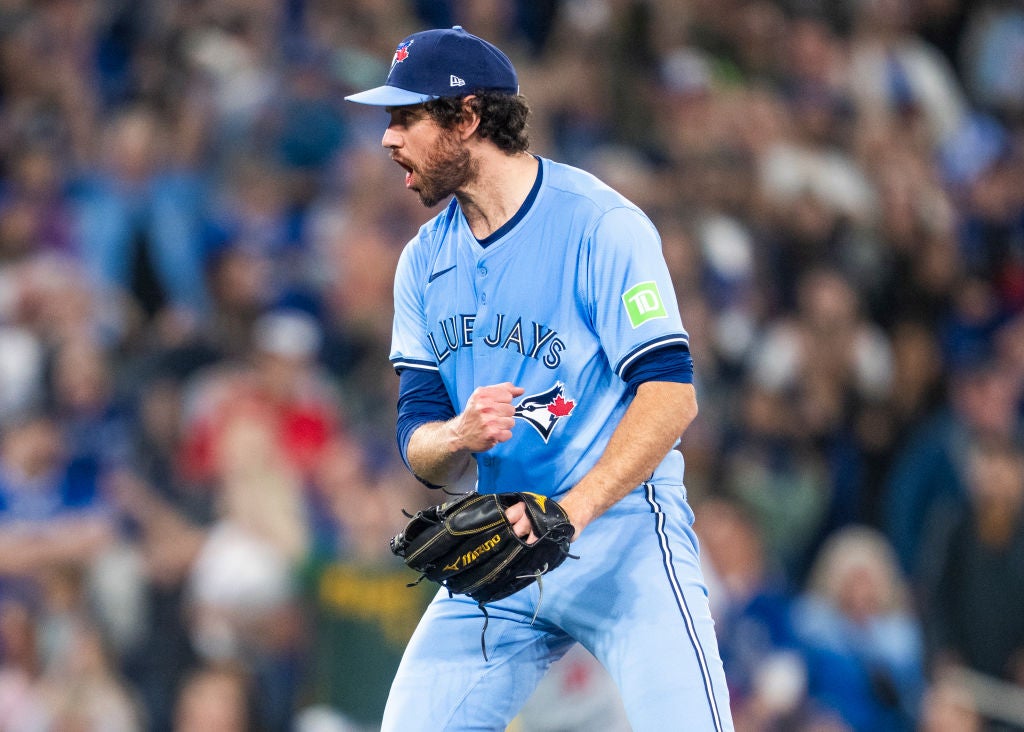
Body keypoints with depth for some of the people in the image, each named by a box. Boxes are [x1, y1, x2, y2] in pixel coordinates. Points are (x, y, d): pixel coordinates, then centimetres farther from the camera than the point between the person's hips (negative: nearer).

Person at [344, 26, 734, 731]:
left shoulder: (601, 225, -11)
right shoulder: (426, 261, 10)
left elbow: (672, 394, -19)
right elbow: (418, 445, 6)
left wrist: (569, 513, -29)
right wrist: (459, 437, -19)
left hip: (620, 523, -6)